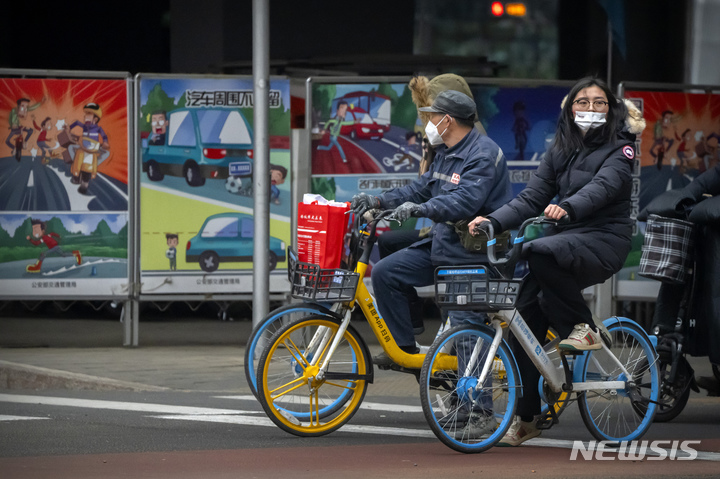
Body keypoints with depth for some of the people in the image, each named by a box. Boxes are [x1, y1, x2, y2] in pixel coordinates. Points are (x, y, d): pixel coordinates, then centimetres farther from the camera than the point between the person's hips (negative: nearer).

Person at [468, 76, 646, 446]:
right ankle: (524, 418, 2)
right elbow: (531, 198, 7)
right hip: (564, 238, 6)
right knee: (525, 317, -6)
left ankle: (583, 329, -16)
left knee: (541, 253, -35)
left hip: (604, 239, -6)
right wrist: (493, 221, -11)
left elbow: (603, 186, -22)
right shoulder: (560, 151, 15)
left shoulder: (619, 148, -2)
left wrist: (568, 207, -41)